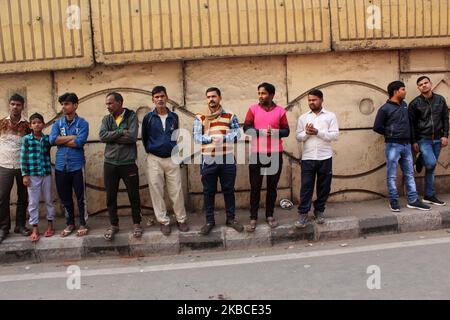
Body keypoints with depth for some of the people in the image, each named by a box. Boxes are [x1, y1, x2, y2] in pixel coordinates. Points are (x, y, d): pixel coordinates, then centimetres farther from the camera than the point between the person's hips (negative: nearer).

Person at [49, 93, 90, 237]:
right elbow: (52, 140, -7)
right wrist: (71, 137, -11)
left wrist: (61, 141, -5)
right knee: (64, 197, 12)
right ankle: (70, 223, 27)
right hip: (60, 166, 4)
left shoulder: (82, 123, -2)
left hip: (77, 165, -4)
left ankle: (83, 224, 18)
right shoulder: (57, 123, 10)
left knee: (80, 197, 4)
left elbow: (79, 142, -17)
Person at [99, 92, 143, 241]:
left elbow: (132, 137, -17)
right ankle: (113, 225, 24)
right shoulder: (106, 119, 8)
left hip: (128, 163, -3)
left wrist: (112, 137, -10)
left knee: (134, 195, 6)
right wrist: (121, 131, -15)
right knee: (110, 197, 9)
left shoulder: (132, 116, -2)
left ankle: (137, 223, 22)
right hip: (110, 163, 3)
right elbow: (102, 136, -9)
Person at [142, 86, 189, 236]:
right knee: (157, 191, 3)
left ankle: (181, 219, 16)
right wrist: (150, 151, 6)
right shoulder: (148, 118, -1)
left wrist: (176, 151, 8)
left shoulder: (174, 117, 5)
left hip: (172, 158, 1)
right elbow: (144, 138, 8)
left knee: (176, 191, 4)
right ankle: (163, 221, 15)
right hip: (154, 159, -1)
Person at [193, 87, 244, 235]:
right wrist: (212, 139, -20)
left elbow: (237, 134, -7)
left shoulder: (230, 116, 5)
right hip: (208, 160, 0)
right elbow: (197, 137, -6)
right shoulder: (200, 118, 4)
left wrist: (221, 138, -19)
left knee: (229, 190, 9)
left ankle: (231, 218, 23)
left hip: (227, 159, 0)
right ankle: (209, 221, 19)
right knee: (208, 191, 7)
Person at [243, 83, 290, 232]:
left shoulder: (280, 110, 4)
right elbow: (246, 128, -5)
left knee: (272, 186, 9)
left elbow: (286, 131, 1)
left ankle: (270, 216, 21)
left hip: (275, 154, 1)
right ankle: (253, 218, 11)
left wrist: (275, 132, -19)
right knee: (255, 187, 3)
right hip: (257, 153, -1)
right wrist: (262, 132, -18)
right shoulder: (253, 109, 3)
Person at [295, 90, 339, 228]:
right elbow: (298, 137, 6)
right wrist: (306, 133, -14)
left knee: (324, 186, 7)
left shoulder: (330, 116, 4)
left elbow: (335, 135, -6)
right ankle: (303, 213, 6)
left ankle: (319, 211, 22)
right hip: (307, 158, 1)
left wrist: (318, 132, -15)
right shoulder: (303, 117, 10)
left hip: (325, 158, 0)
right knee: (306, 186, 0)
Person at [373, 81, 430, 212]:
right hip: (393, 146, -6)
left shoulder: (404, 105, 11)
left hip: (406, 144, 6)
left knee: (409, 173, 9)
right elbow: (377, 127, -9)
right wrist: (390, 134, 1)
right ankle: (393, 201, 10)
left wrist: (411, 139, 9)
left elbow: (409, 122, 17)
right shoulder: (385, 109, -8)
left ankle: (413, 200, 15)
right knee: (392, 175, 1)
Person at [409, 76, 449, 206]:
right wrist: (414, 142, -6)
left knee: (431, 168, 7)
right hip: (423, 139, -3)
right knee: (431, 163, -20)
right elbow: (412, 124, -2)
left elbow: (445, 118, 9)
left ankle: (429, 196, 15)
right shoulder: (415, 103, -4)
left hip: (437, 139, 3)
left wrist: (445, 135, 0)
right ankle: (420, 160, 17)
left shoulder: (440, 100, 6)